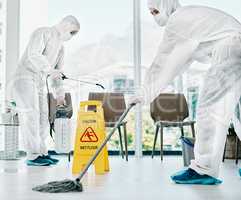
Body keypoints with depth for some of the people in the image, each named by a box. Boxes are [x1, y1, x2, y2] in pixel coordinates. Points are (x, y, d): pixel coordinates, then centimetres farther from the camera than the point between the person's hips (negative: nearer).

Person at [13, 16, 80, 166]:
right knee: (31, 116, -12)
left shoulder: (60, 46, 21)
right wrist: (49, 69, -28)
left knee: (43, 118, 5)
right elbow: (33, 54, -20)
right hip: (26, 77, -8)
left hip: (40, 83, 9)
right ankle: (33, 156, -12)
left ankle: (42, 153, 11)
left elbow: (57, 72, 22)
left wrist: (59, 94, 16)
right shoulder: (43, 33, -4)